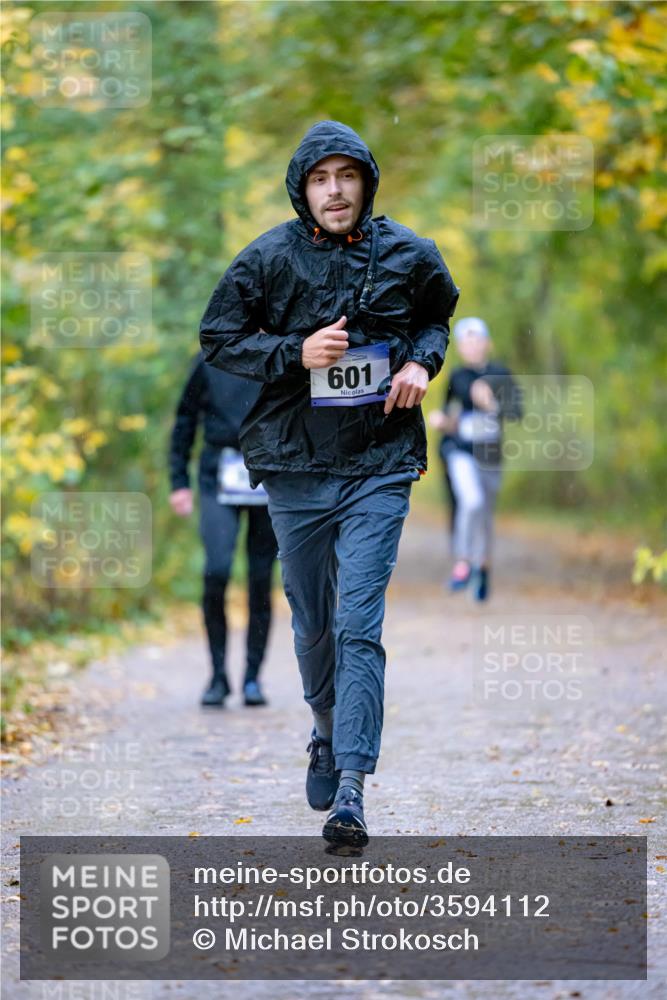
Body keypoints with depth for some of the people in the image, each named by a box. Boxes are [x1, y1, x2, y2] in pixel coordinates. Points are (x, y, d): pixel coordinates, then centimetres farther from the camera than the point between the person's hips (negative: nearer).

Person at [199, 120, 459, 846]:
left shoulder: (407, 256, 1)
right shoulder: (267, 259, -3)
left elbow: (439, 315, 20)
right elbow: (218, 339, 1)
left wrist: (422, 361, -1)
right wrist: (296, 353, -13)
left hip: (379, 467, -1)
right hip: (295, 466, 1)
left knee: (360, 626, -11)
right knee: (313, 622, 13)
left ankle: (351, 790, -14)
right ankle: (327, 733, 40)